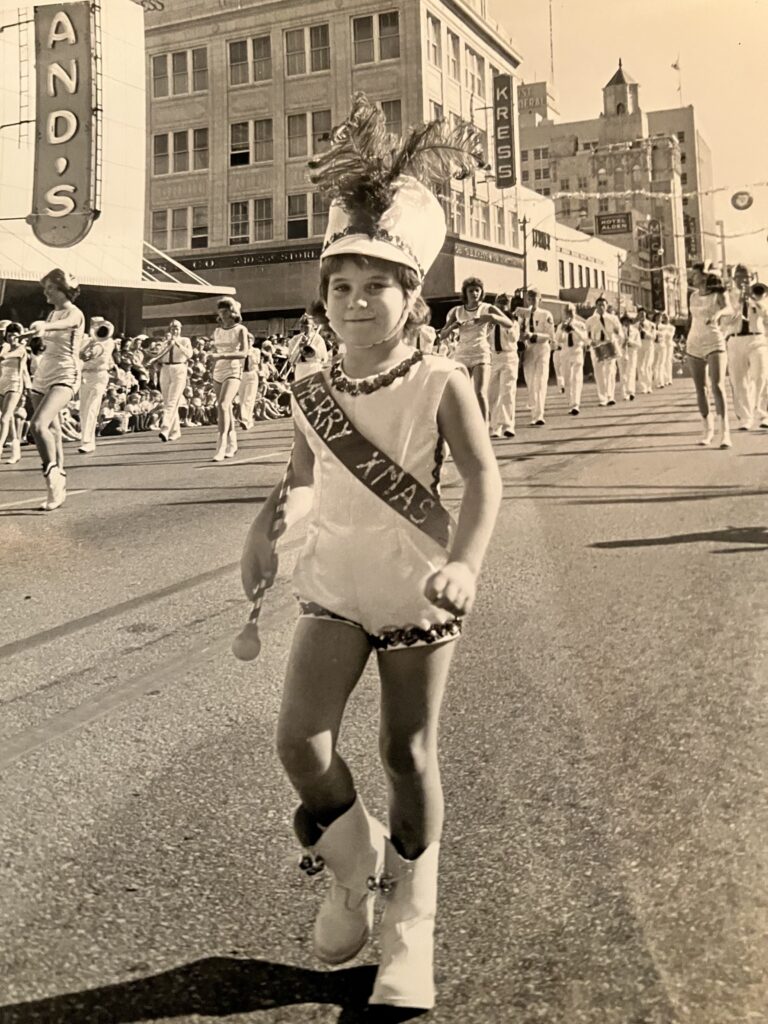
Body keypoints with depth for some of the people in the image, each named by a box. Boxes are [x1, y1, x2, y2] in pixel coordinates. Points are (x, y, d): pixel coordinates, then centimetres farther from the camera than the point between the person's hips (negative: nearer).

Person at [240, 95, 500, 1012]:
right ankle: (354, 866, 21)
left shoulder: (439, 384, -11)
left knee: (407, 753, 6)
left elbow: (484, 477, -18)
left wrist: (463, 563, -33)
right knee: (299, 744, -11)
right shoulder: (311, 395, 0)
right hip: (333, 590, 3)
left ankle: (410, 920, 28)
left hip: (415, 595, -3)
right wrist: (266, 523, -3)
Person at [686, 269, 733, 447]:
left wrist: (718, 313, -46)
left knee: (718, 386, -18)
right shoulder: (693, 296, 10)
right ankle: (708, 429, 21)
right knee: (700, 389, 7)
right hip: (694, 345, 5)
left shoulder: (719, 293, -5)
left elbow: (729, 309, -24)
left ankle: (724, 433, -23)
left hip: (715, 344, -5)